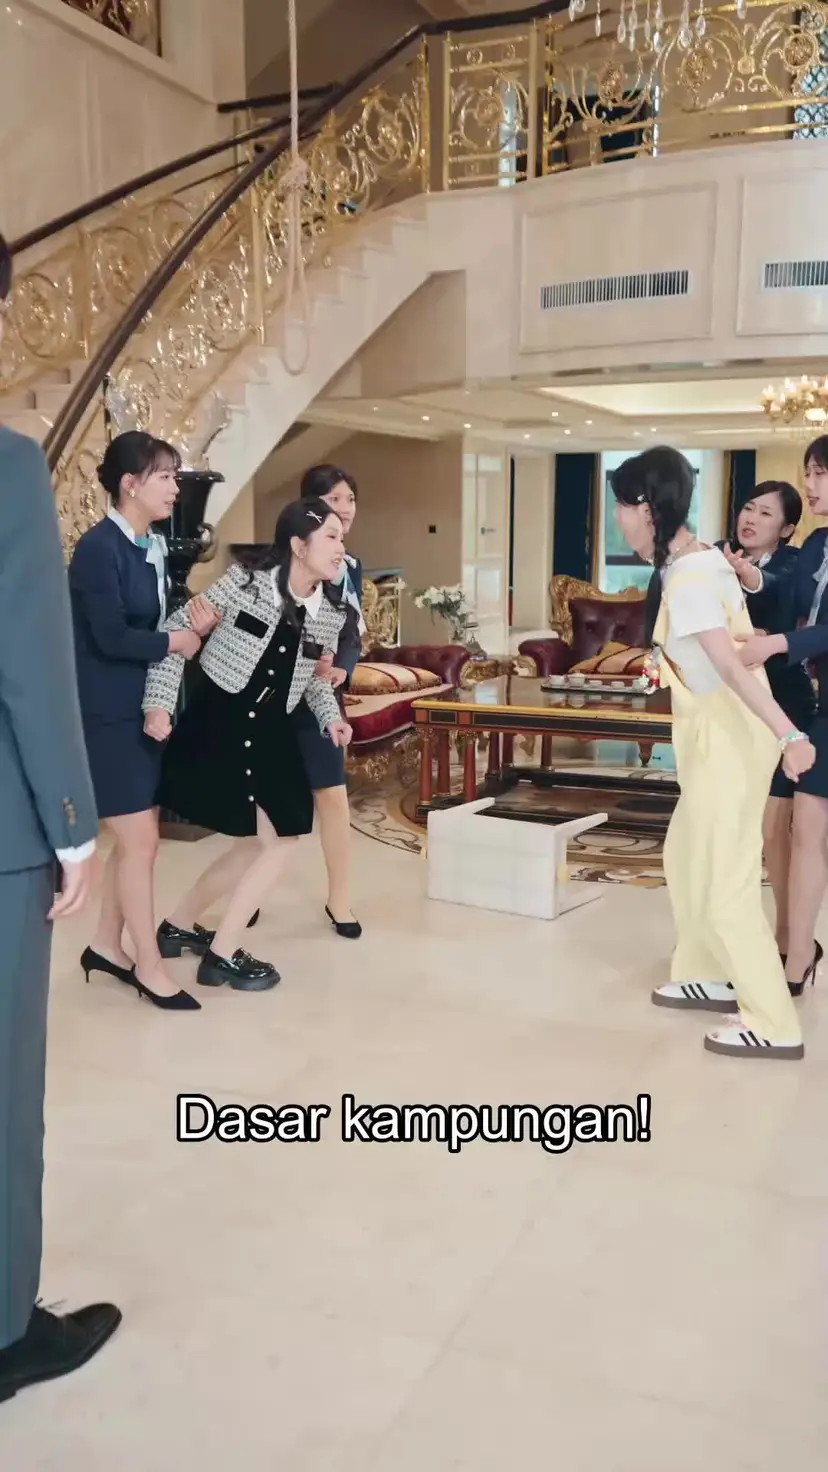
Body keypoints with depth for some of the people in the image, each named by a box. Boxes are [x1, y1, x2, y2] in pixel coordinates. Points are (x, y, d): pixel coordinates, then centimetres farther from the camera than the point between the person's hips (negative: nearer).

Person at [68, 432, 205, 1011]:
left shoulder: (156, 548, 9)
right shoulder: (99, 547, -16)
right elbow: (111, 638, -21)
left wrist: (192, 621, -5)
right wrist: (174, 642, -10)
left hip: (144, 711, 8)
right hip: (108, 716, -8)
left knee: (138, 838, 14)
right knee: (139, 840, -2)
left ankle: (107, 945, 29)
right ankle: (149, 965, 13)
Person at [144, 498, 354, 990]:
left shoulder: (334, 612, 0)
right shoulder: (246, 582, -14)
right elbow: (178, 629, -9)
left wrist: (331, 716, -2)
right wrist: (160, 702, -17)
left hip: (270, 732, 6)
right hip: (217, 723, -6)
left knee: (270, 838, 8)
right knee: (271, 841, -5)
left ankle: (180, 926, 28)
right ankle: (224, 954, 13)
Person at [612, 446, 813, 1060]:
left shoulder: (686, 581, -20)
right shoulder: (703, 559, 9)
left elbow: (731, 667, -29)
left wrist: (789, 735, -34)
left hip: (731, 737, -10)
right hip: (720, 733, 10)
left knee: (724, 882, -3)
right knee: (686, 856, 21)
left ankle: (774, 1025, 6)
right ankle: (710, 976, 34)